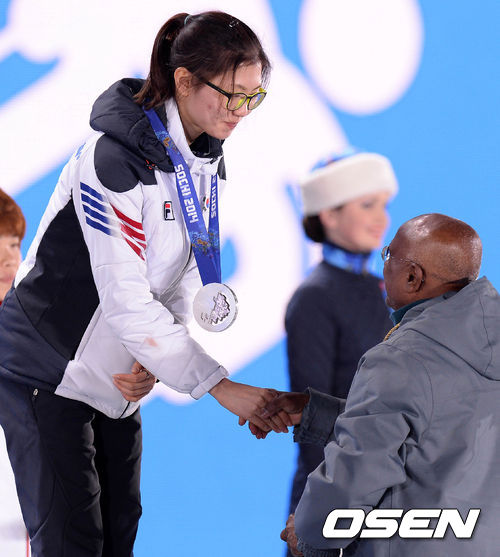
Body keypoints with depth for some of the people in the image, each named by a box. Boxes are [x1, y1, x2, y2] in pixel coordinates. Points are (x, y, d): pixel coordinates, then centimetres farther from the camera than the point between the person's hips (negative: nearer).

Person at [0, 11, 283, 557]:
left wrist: (156, 359, -10)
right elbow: (125, 299, -29)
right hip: (46, 373, -8)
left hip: (118, 381, 8)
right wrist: (221, 386, -30)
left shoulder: (207, 163, 2)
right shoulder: (115, 156, -26)